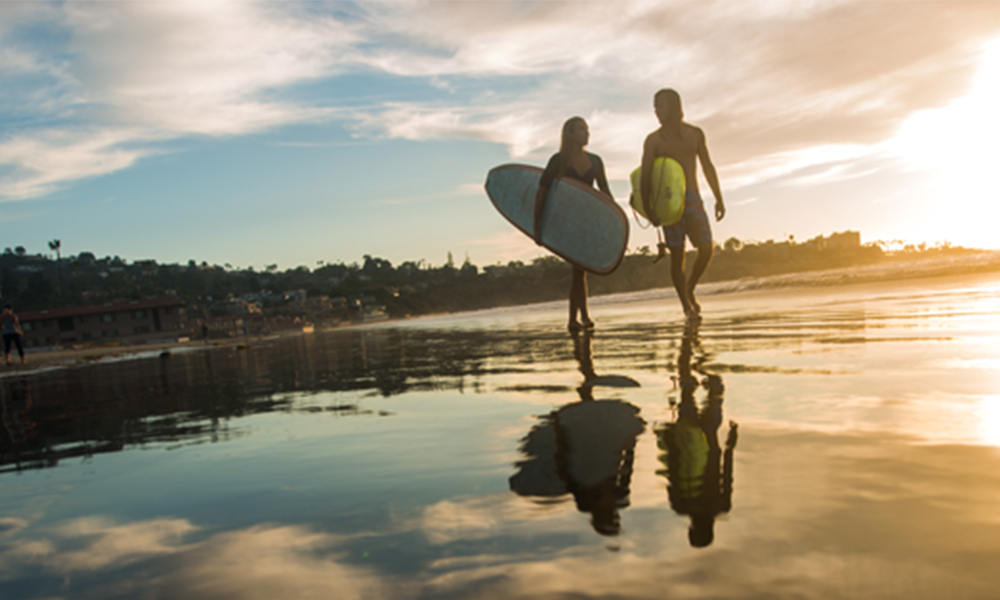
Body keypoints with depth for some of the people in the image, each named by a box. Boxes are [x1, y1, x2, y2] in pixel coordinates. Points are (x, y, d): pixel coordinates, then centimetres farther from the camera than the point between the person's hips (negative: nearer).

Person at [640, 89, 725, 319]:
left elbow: (707, 166, 14)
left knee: (706, 249, -8)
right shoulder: (653, 140, 0)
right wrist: (647, 207, -19)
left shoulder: (695, 134, 8)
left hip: (693, 199, 3)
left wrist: (719, 198, 12)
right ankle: (687, 307, 5)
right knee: (677, 255, -3)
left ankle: (690, 289, 17)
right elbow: (645, 175, -7)